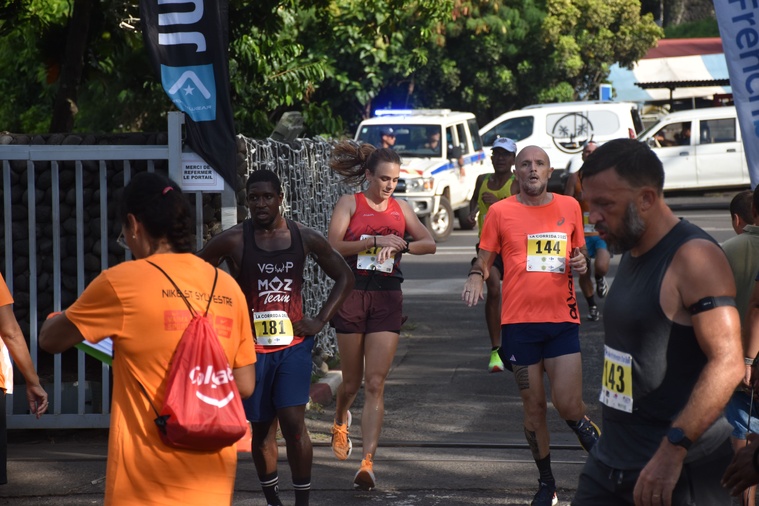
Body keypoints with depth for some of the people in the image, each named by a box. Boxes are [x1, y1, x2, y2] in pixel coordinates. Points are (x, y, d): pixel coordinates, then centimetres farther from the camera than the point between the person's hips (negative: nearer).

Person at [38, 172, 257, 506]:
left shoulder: (121, 282, -7)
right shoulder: (228, 288, 5)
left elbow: (50, 340, 6)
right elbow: (245, 385, 9)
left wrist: (56, 319, 27)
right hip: (213, 476, 5)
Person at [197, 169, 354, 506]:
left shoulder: (305, 239, -1)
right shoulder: (233, 241, -8)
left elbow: (344, 277, 12)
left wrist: (321, 320, 2)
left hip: (293, 344, 0)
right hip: (252, 346, 0)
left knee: (293, 422, -12)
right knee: (261, 428, 8)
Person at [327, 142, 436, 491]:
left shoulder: (400, 208, 10)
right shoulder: (350, 204, 0)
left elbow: (429, 244, 8)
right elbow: (333, 246, -11)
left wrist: (401, 244, -11)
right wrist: (375, 240, -20)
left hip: (387, 298, 2)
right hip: (352, 294, -2)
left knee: (375, 383, -8)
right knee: (352, 381, 9)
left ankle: (368, 461, -13)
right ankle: (340, 422, 44)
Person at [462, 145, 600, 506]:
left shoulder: (569, 207, 7)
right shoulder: (500, 212, 1)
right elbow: (483, 261, 7)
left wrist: (581, 264, -3)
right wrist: (476, 278, -16)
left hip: (562, 319, 0)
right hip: (519, 323, 0)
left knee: (568, 405, -10)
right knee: (533, 406, 7)